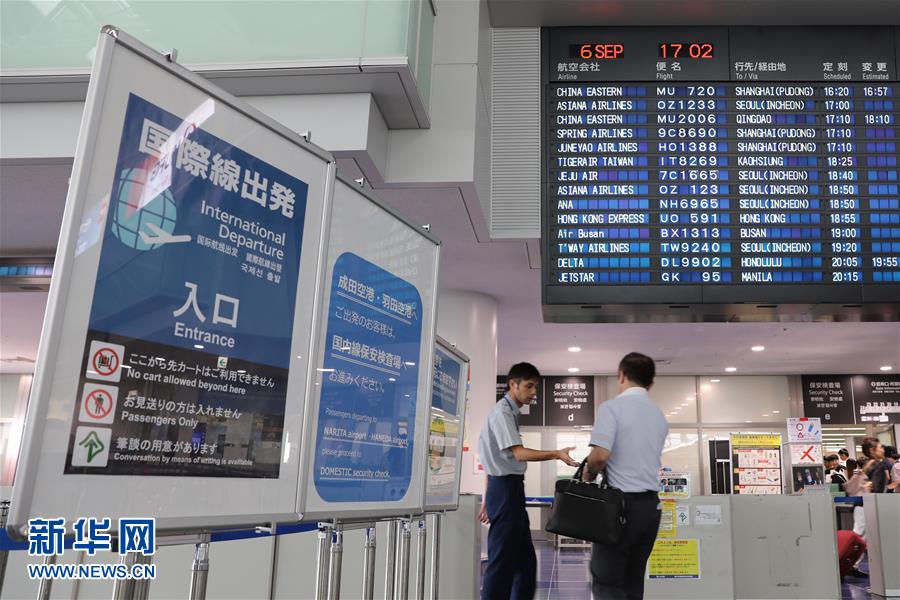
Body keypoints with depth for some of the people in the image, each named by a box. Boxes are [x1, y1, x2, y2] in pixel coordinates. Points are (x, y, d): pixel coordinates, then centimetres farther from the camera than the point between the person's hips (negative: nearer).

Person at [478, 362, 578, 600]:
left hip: (509, 489, 10)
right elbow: (519, 453, -24)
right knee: (502, 562, -5)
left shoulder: (511, 413, 16)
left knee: (525, 561, 15)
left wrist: (488, 499, 22)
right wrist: (557, 454, -34)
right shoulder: (502, 412, -13)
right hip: (506, 489, -10)